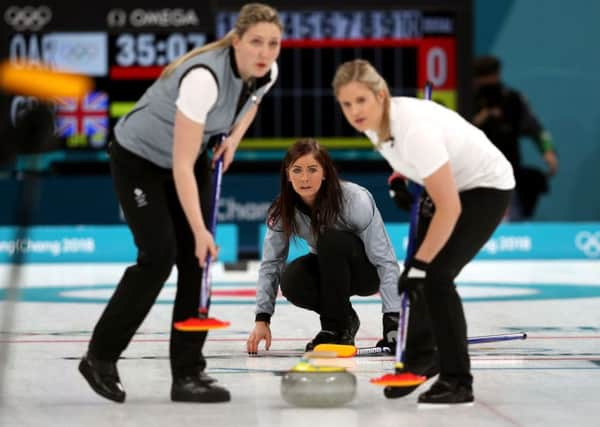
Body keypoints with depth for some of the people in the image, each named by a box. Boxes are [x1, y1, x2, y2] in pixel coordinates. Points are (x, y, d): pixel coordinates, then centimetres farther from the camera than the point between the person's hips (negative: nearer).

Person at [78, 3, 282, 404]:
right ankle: (100, 356, 2)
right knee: (159, 254, -14)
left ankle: (188, 374, 0)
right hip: (139, 157, -7)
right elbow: (182, 165, -35)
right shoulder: (204, 77, -37)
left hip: (191, 157, 7)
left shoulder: (266, 74, -13)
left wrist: (233, 139, -2)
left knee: (197, 258, -4)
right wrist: (199, 229, -37)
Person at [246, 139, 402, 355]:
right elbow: (270, 263, -12)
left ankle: (338, 327, -20)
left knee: (331, 239, -34)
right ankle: (345, 318, -2)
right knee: (291, 281, -29)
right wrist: (262, 319, -22)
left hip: (368, 271, -4)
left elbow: (386, 261, -29)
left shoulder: (355, 200, -29)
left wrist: (392, 320, -37)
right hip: (328, 269, 4)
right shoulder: (283, 209, -17)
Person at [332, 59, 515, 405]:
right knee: (418, 274, 17)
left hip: (486, 187, -9)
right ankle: (421, 352, 41)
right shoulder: (376, 120, -13)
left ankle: (458, 382, -11)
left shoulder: (414, 128, -37)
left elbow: (449, 208, -34)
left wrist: (420, 263, -29)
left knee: (435, 277, -19)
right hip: (449, 183, 9)